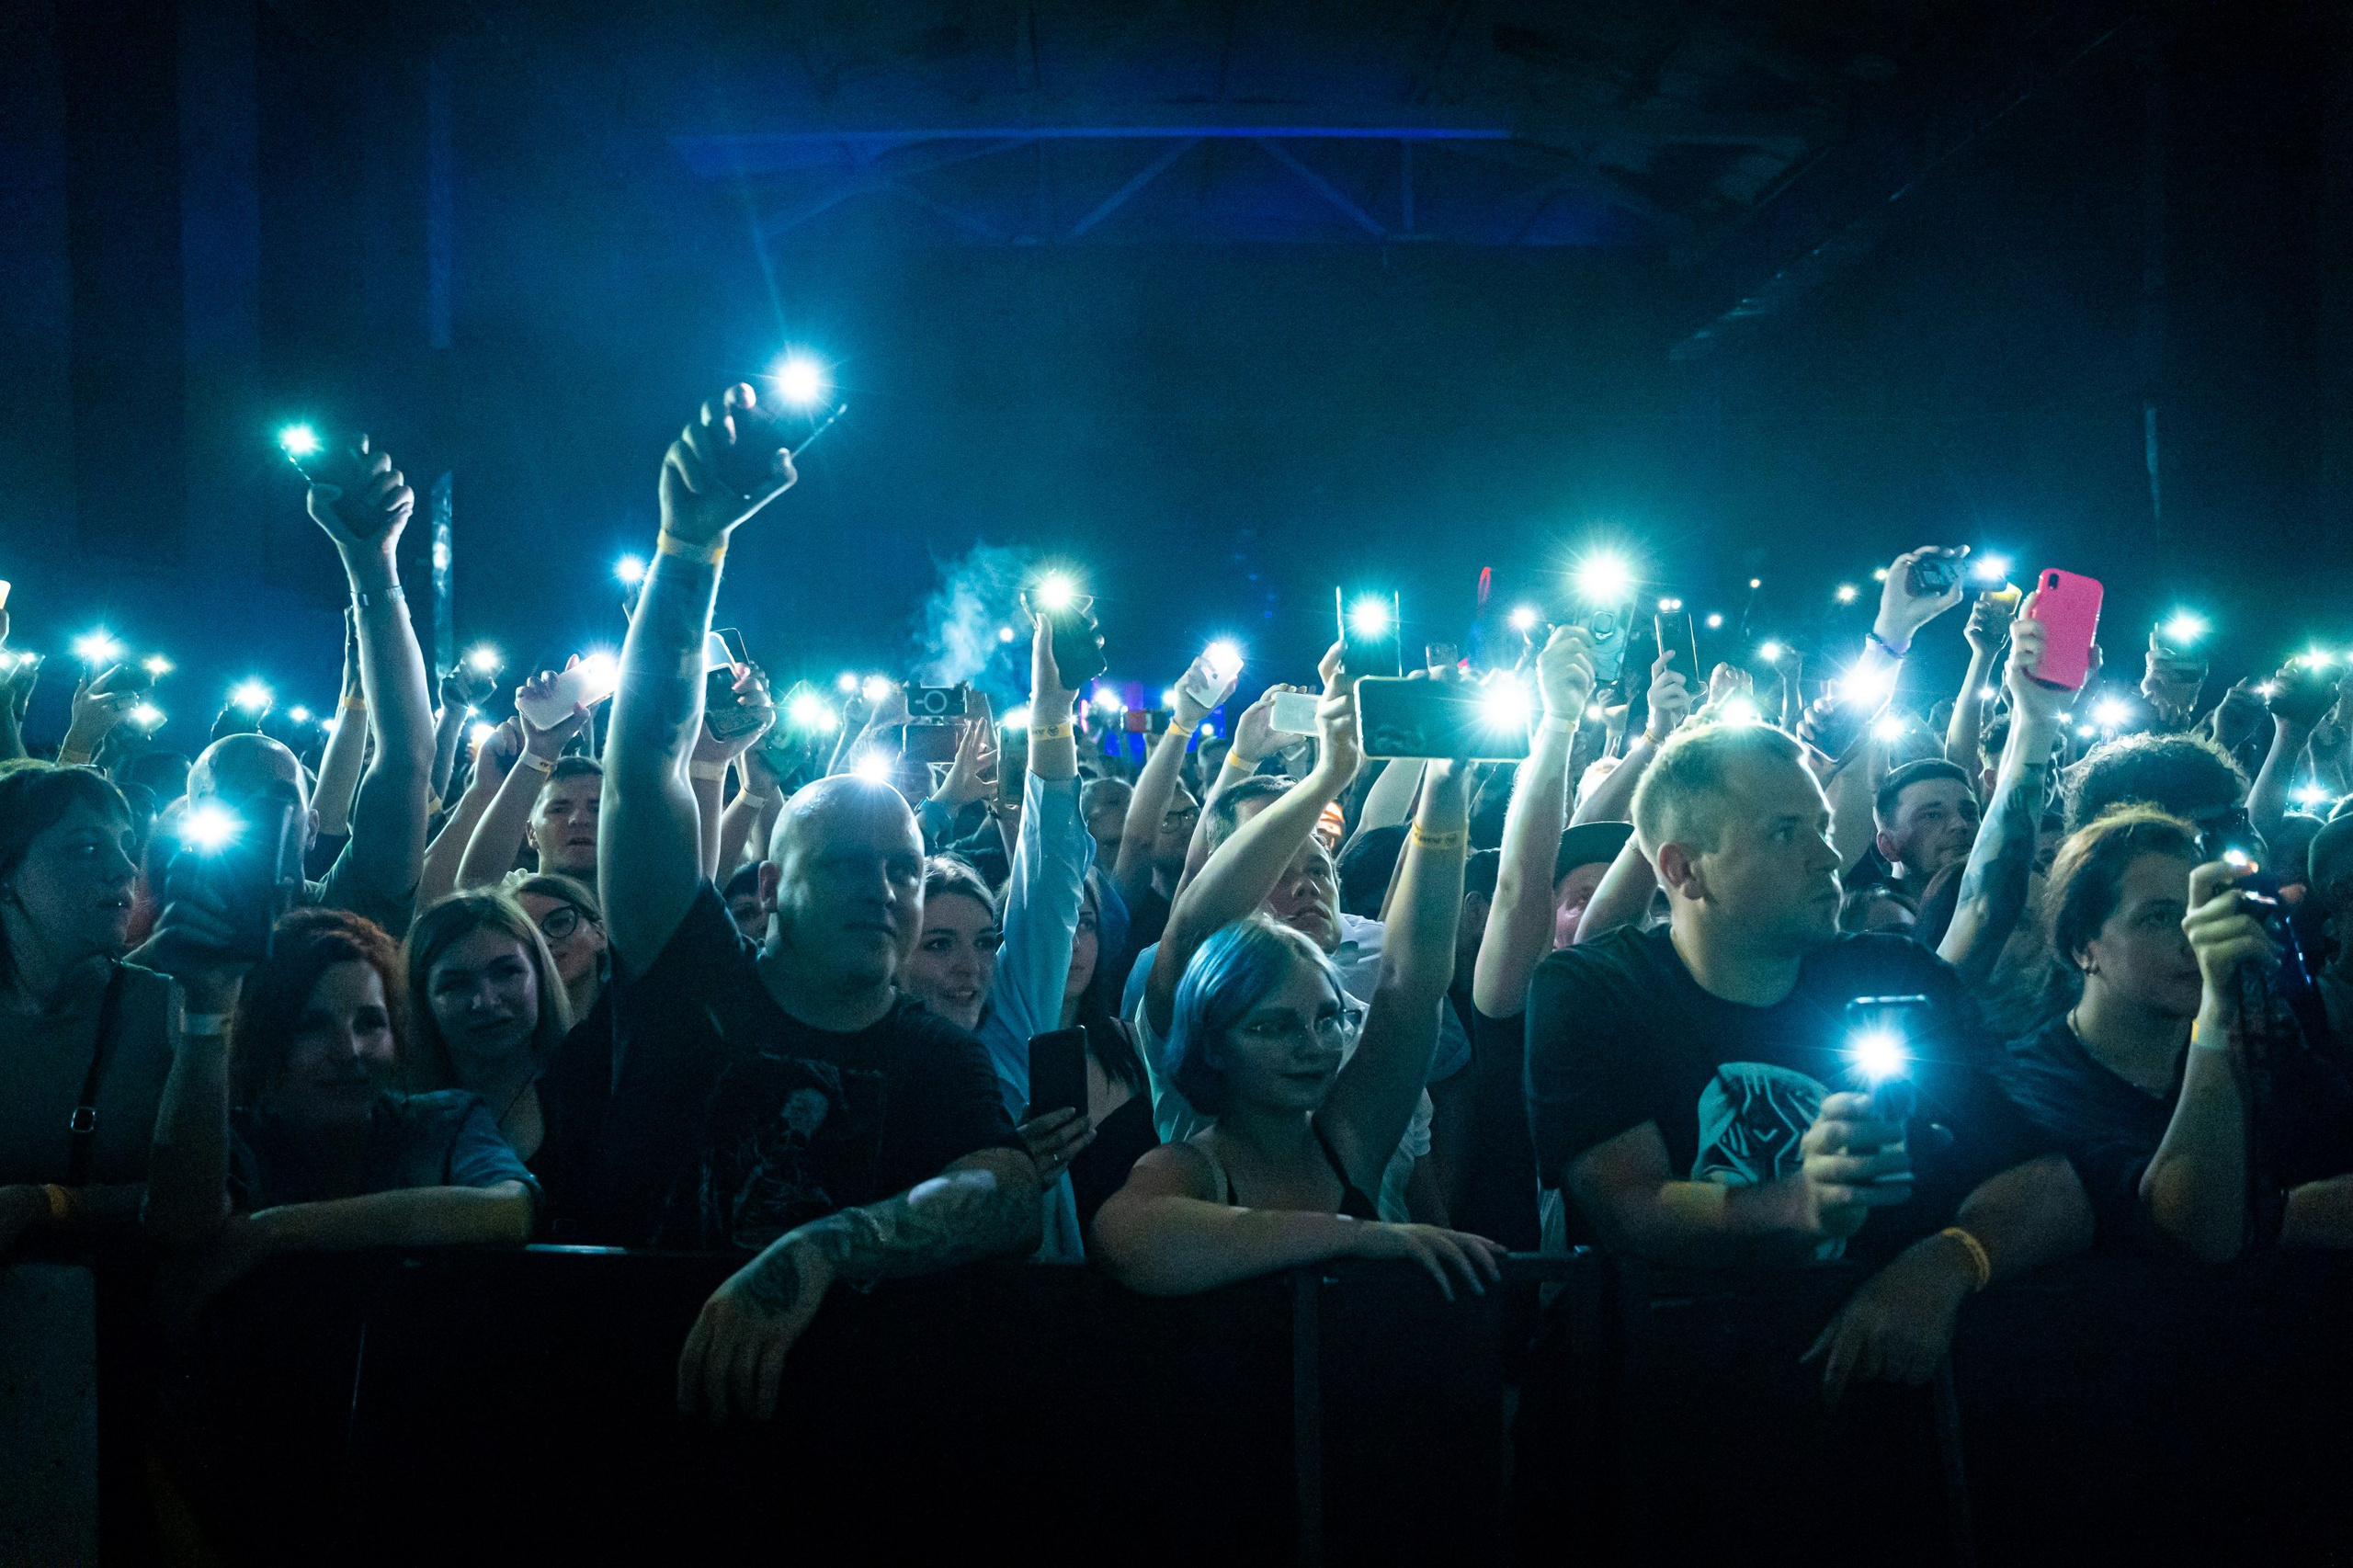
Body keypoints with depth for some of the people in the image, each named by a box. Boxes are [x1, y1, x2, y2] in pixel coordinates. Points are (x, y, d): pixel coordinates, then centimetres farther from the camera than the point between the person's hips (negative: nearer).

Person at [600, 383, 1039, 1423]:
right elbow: (643, 760, -1)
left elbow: (1008, 1200, -15)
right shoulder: (697, 985, 6)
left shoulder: (941, 1062, 6)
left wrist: (819, 1252, -31)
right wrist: (691, 543, -9)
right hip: (635, 1368, -1)